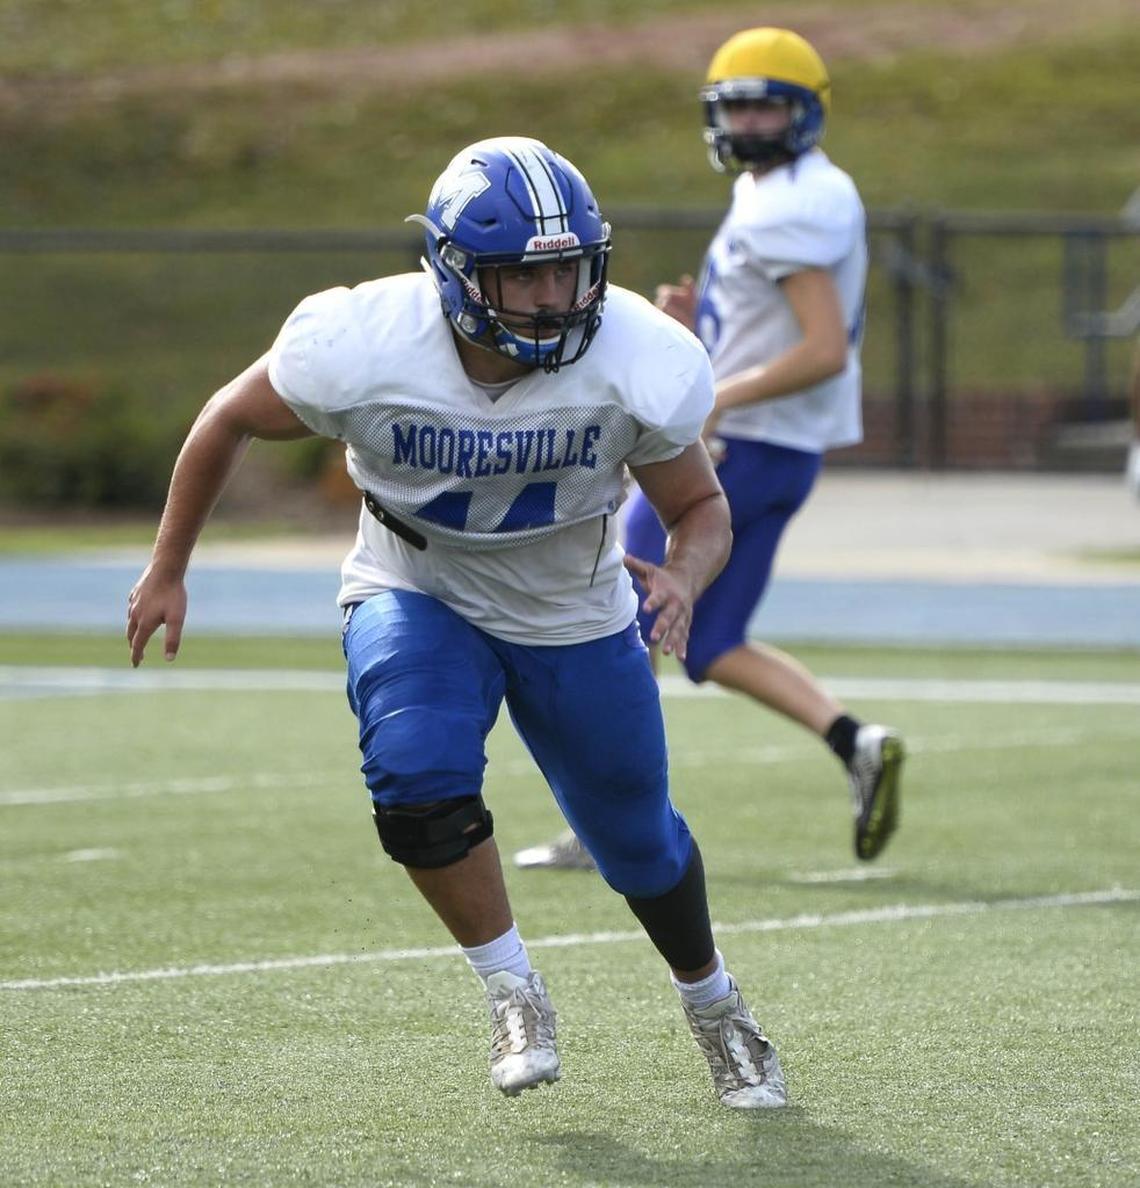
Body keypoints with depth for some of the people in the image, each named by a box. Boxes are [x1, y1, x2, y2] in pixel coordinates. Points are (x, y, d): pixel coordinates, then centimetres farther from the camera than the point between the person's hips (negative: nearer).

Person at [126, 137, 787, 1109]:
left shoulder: (641, 365, -28)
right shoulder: (363, 348, -30)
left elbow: (701, 507, -11)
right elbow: (231, 421, -10)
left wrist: (683, 577, -35)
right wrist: (168, 570, 0)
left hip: (577, 616, 1)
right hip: (418, 599, -1)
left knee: (640, 844, 12)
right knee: (421, 789, -28)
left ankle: (714, 1008, 43)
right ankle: (513, 991, -3)